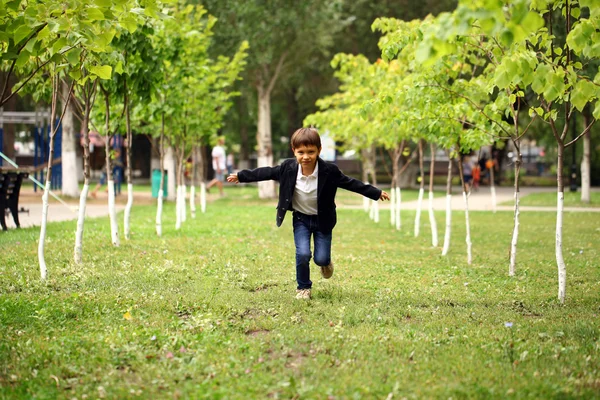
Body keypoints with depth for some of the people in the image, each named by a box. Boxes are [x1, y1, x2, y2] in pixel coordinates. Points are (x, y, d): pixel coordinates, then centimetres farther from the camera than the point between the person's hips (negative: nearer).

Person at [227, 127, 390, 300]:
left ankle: (325, 262, 36)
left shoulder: (329, 171, -21)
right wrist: (241, 176, 4)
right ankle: (303, 287, 11)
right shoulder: (288, 168, -17)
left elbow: (350, 183, -11)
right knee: (303, 254, -15)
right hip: (301, 219, 1)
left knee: (321, 258, -4)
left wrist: (377, 193, -9)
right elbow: (267, 173, -3)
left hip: (323, 220, -1)